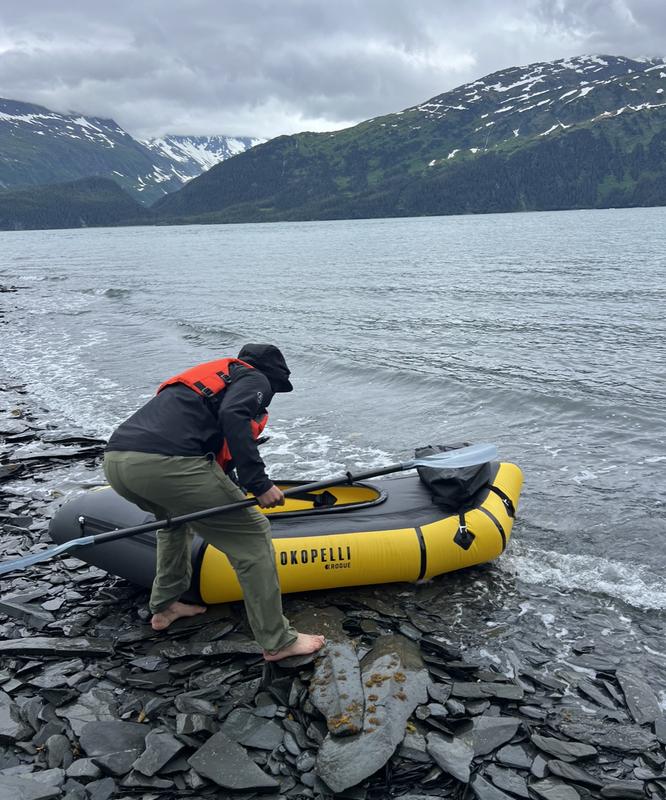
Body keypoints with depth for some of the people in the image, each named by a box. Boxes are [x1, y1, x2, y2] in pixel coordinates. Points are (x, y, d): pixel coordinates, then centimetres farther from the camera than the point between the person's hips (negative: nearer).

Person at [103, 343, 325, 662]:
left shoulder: (208, 374, 38)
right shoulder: (255, 380, 15)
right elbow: (233, 417, -10)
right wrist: (259, 483, -9)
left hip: (114, 460, 9)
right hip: (167, 462, -9)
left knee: (177, 515, 38)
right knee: (252, 535, 3)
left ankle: (164, 607, 41)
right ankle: (277, 642, 9)